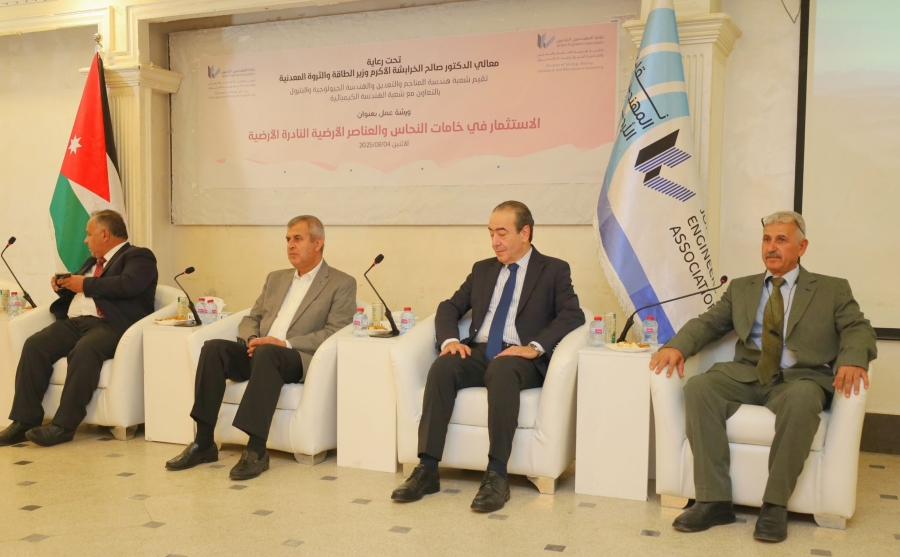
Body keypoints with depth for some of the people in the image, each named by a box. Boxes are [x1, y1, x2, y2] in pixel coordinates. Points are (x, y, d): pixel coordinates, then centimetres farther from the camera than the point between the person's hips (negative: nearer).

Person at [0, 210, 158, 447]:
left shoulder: (138, 256, 2)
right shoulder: (93, 261, 29)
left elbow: (128, 284, -18)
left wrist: (85, 284, -9)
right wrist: (64, 285, 11)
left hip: (110, 325, -8)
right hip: (74, 321, 8)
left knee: (83, 351, -36)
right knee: (34, 345, -17)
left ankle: (64, 425, -29)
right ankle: (25, 420, -16)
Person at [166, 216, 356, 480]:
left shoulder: (342, 284, 3)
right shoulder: (276, 278, 23)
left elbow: (335, 334, -8)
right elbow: (250, 319, 21)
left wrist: (285, 343, -18)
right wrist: (252, 340, -4)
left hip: (298, 359, -6)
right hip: (260, 353, 6)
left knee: (266, 353, -37)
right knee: (213, 347, -22)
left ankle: (256, 450, -36)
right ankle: (204, 442, -19)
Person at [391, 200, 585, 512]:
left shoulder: (554, 270, 7)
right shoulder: (483, 269, 21)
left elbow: (573, 315, -6)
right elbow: (450, 307, 17)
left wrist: (535, 346, -21)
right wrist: (451, 339, -5)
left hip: (519, 358, -4)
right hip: (478, 353, 4)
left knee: (501, 371, -39)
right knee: (443, 366, -29)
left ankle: (497, 475, -35)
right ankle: (427, 470, -28)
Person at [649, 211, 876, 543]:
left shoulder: (832, 290, 12)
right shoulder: (741, 288, 19)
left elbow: (859, 329, 1)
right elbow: (708, 323, 11)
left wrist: (852, 360, -24)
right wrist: (677, 346, -11)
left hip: (801, 377, -2)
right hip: (748, 375, 3)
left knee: (801, 400, -38)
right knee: (698, 387, -27)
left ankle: (775, 505, -26)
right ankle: (715, 501, -24)